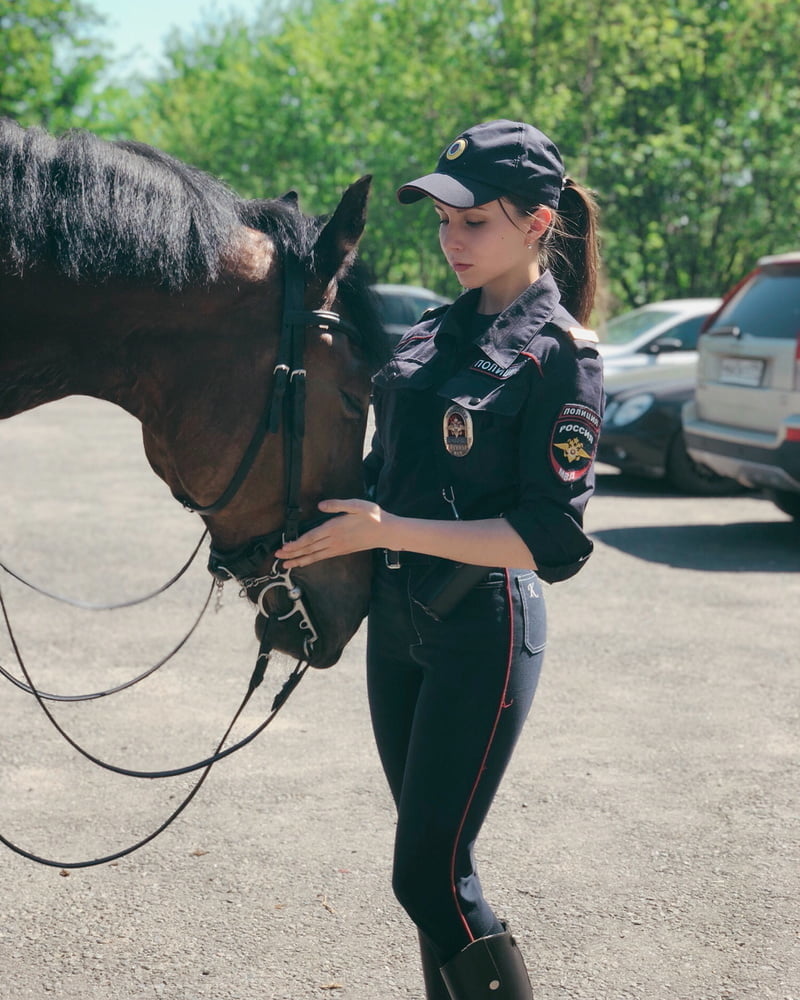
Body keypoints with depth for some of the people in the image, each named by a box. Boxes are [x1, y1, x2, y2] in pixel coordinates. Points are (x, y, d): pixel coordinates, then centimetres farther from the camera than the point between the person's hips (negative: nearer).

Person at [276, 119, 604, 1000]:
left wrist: (388, 530, -23)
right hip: (397, 619, 7)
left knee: (429, 876, -7)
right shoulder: (434, 334, 10)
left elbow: (552, 542, -19)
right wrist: (332, 517, 2)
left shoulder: (556, 356, -12)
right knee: (432, 857, 15)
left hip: (480, 629, -7)